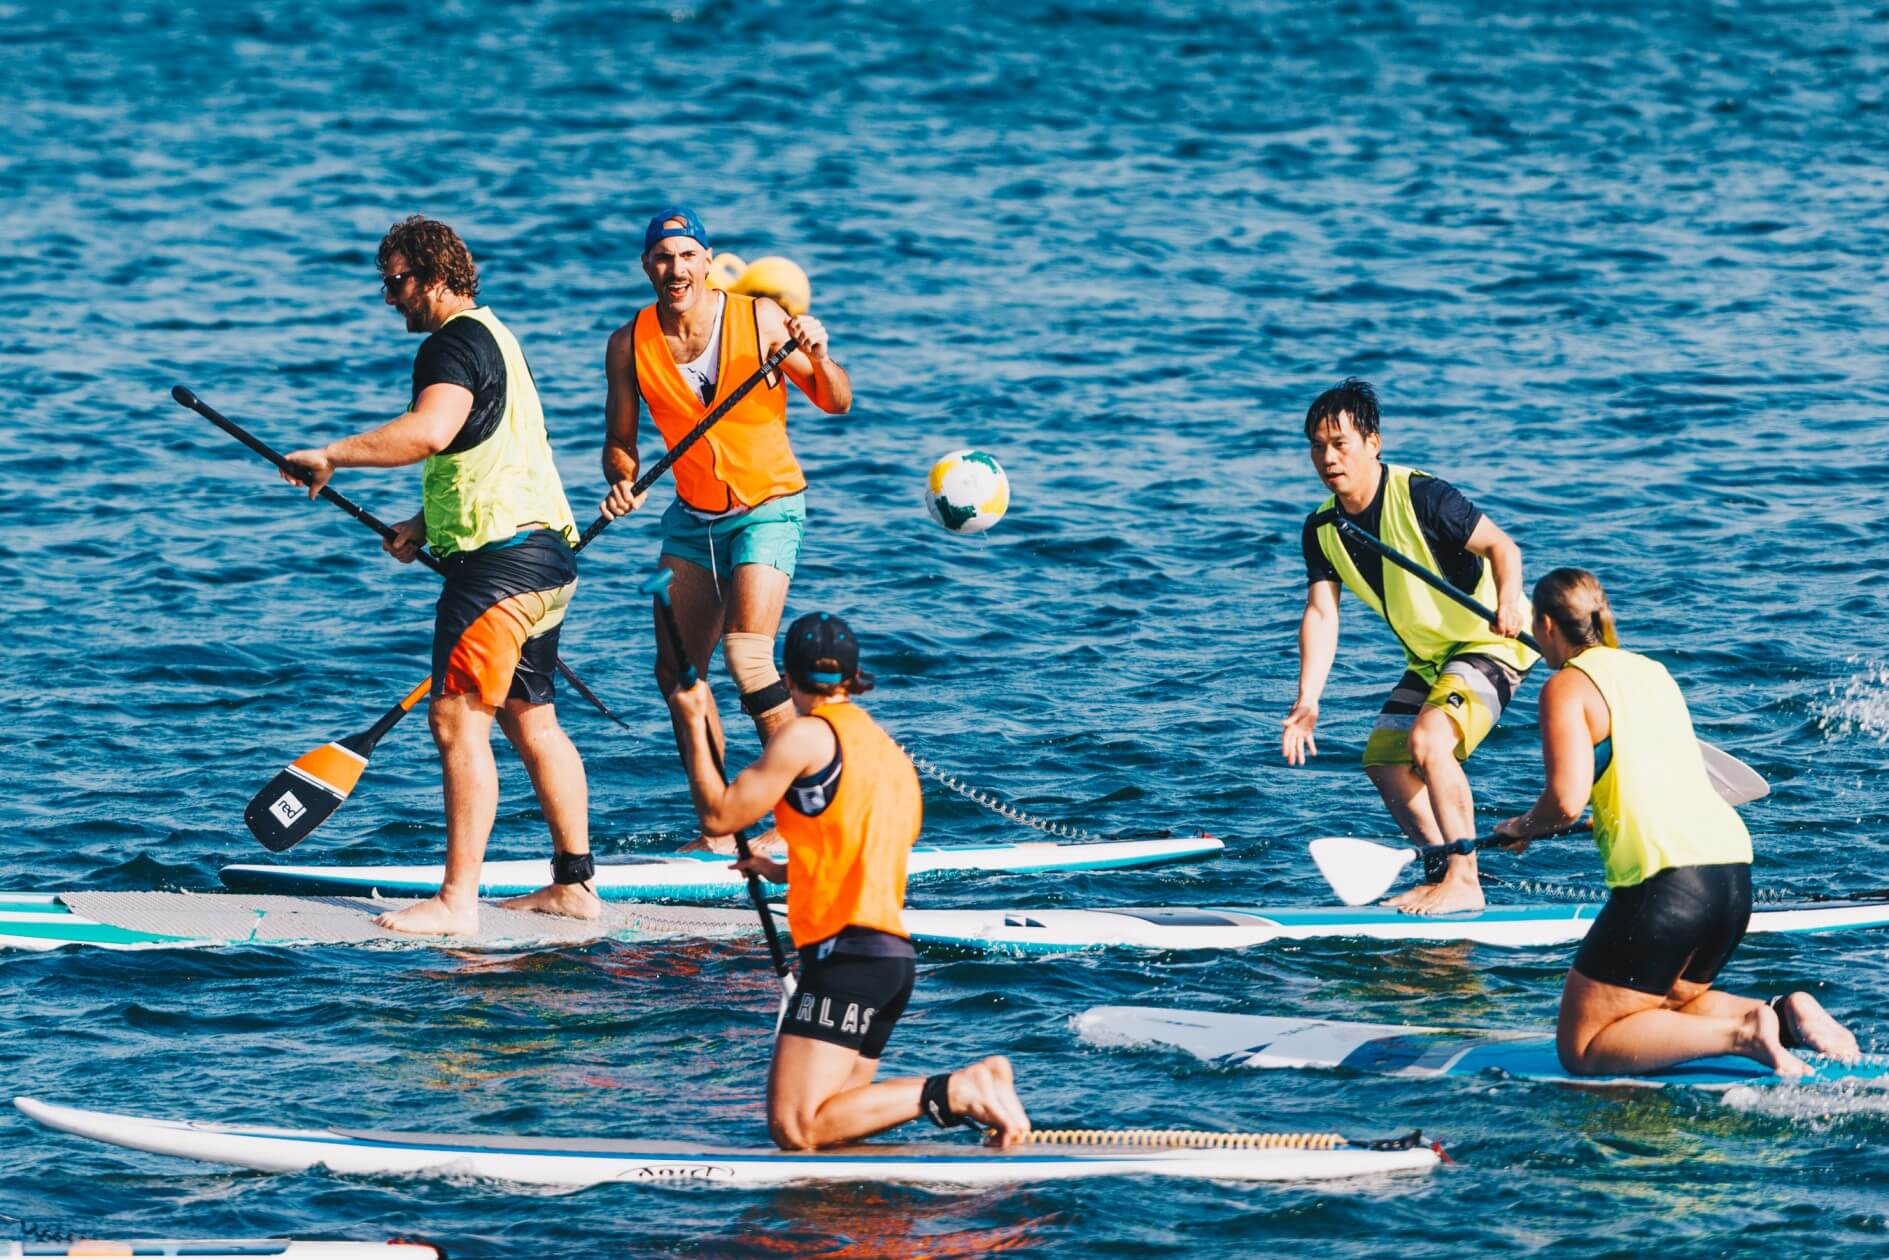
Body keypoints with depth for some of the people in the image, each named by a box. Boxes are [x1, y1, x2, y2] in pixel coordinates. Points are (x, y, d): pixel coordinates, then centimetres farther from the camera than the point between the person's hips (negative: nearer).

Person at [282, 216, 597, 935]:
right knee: (530, 720, 18)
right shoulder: (491, 336, 21)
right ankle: (574, 884, 22)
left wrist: (331, 456, -24)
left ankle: (457, 901, -18)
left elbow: (430, 431, -31)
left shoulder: (455, 342, -13)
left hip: (501, 557, -11)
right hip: (544, 551, 11)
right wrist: (425, 525, 21)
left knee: (458, 718, -13)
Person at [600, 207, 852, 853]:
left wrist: (818, 357, -27)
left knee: (747, 656, -20)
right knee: (676, 674, 6)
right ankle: (717, 833, 17)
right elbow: (620, 442, 4)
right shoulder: (630, 345, -6)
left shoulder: (759, 319, -14)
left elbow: (836, 403, -7)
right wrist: (622, 480, -17)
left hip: (769, 506, -5)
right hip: (692, 516, 5)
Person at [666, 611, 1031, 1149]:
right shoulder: (891, 752, 21)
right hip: (895, 957, 9)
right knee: (830, 1121, 10)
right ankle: (973, 1086, -3)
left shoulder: (807, 735, -5)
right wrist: (782, 873, 46)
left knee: (795, 1129, -15)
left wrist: (694, 725, 7)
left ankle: (955, 1093, -20)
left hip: (846, 953, -9)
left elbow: (719, 816, -6)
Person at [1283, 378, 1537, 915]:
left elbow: (1502, 547, -21)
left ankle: (1465, 884, -19)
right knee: (1384, 760, 7)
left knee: (1428, 739, -27)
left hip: (1491, 643, -9)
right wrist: (1307, 702, -20)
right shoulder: (1322, 529, -2)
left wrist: (1508, 602, -42)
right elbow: (1321, 614, -8)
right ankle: (1443, 871, 22)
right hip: (1429, 657, 9)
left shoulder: (1421, 497, -23)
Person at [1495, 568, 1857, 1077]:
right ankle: (1786, 1016, 2)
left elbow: (1566, 800, -14)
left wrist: (1524, 826, 6)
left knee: (1581, 1048, 0)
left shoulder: (1567, 686, -2)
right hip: (1731, 868, 8)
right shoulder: (1653, 672, 21)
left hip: (1666, 880, -8)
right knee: (1668, 1010, 28)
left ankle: (1741, 1034, -17)